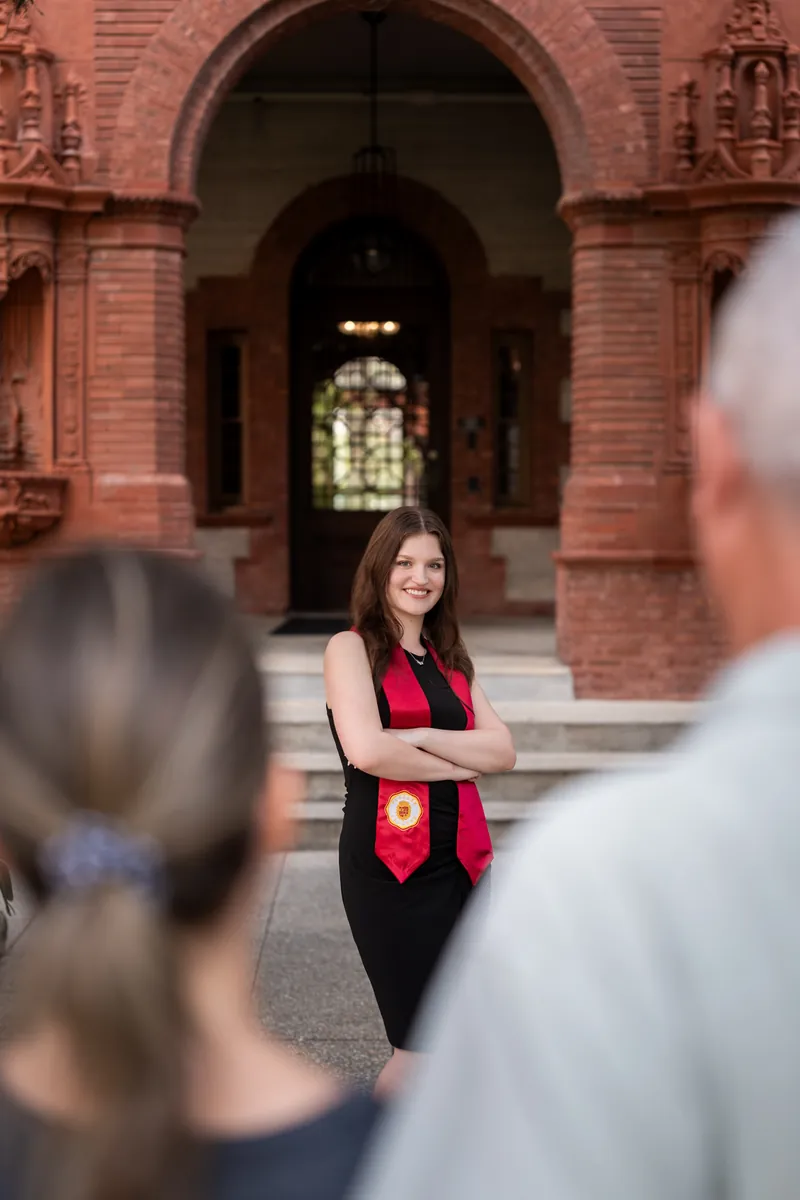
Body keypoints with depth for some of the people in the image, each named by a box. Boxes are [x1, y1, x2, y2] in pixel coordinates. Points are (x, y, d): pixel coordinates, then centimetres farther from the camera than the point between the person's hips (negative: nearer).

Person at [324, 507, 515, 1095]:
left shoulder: (450, 659, 16)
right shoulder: (352, 649, -3)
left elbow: (503, 751, 2)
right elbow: (366, 751, -20)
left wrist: (421, 738, -13)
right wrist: (459, 762, -6)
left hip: (461, 862, 7)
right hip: (390, 865, -7)